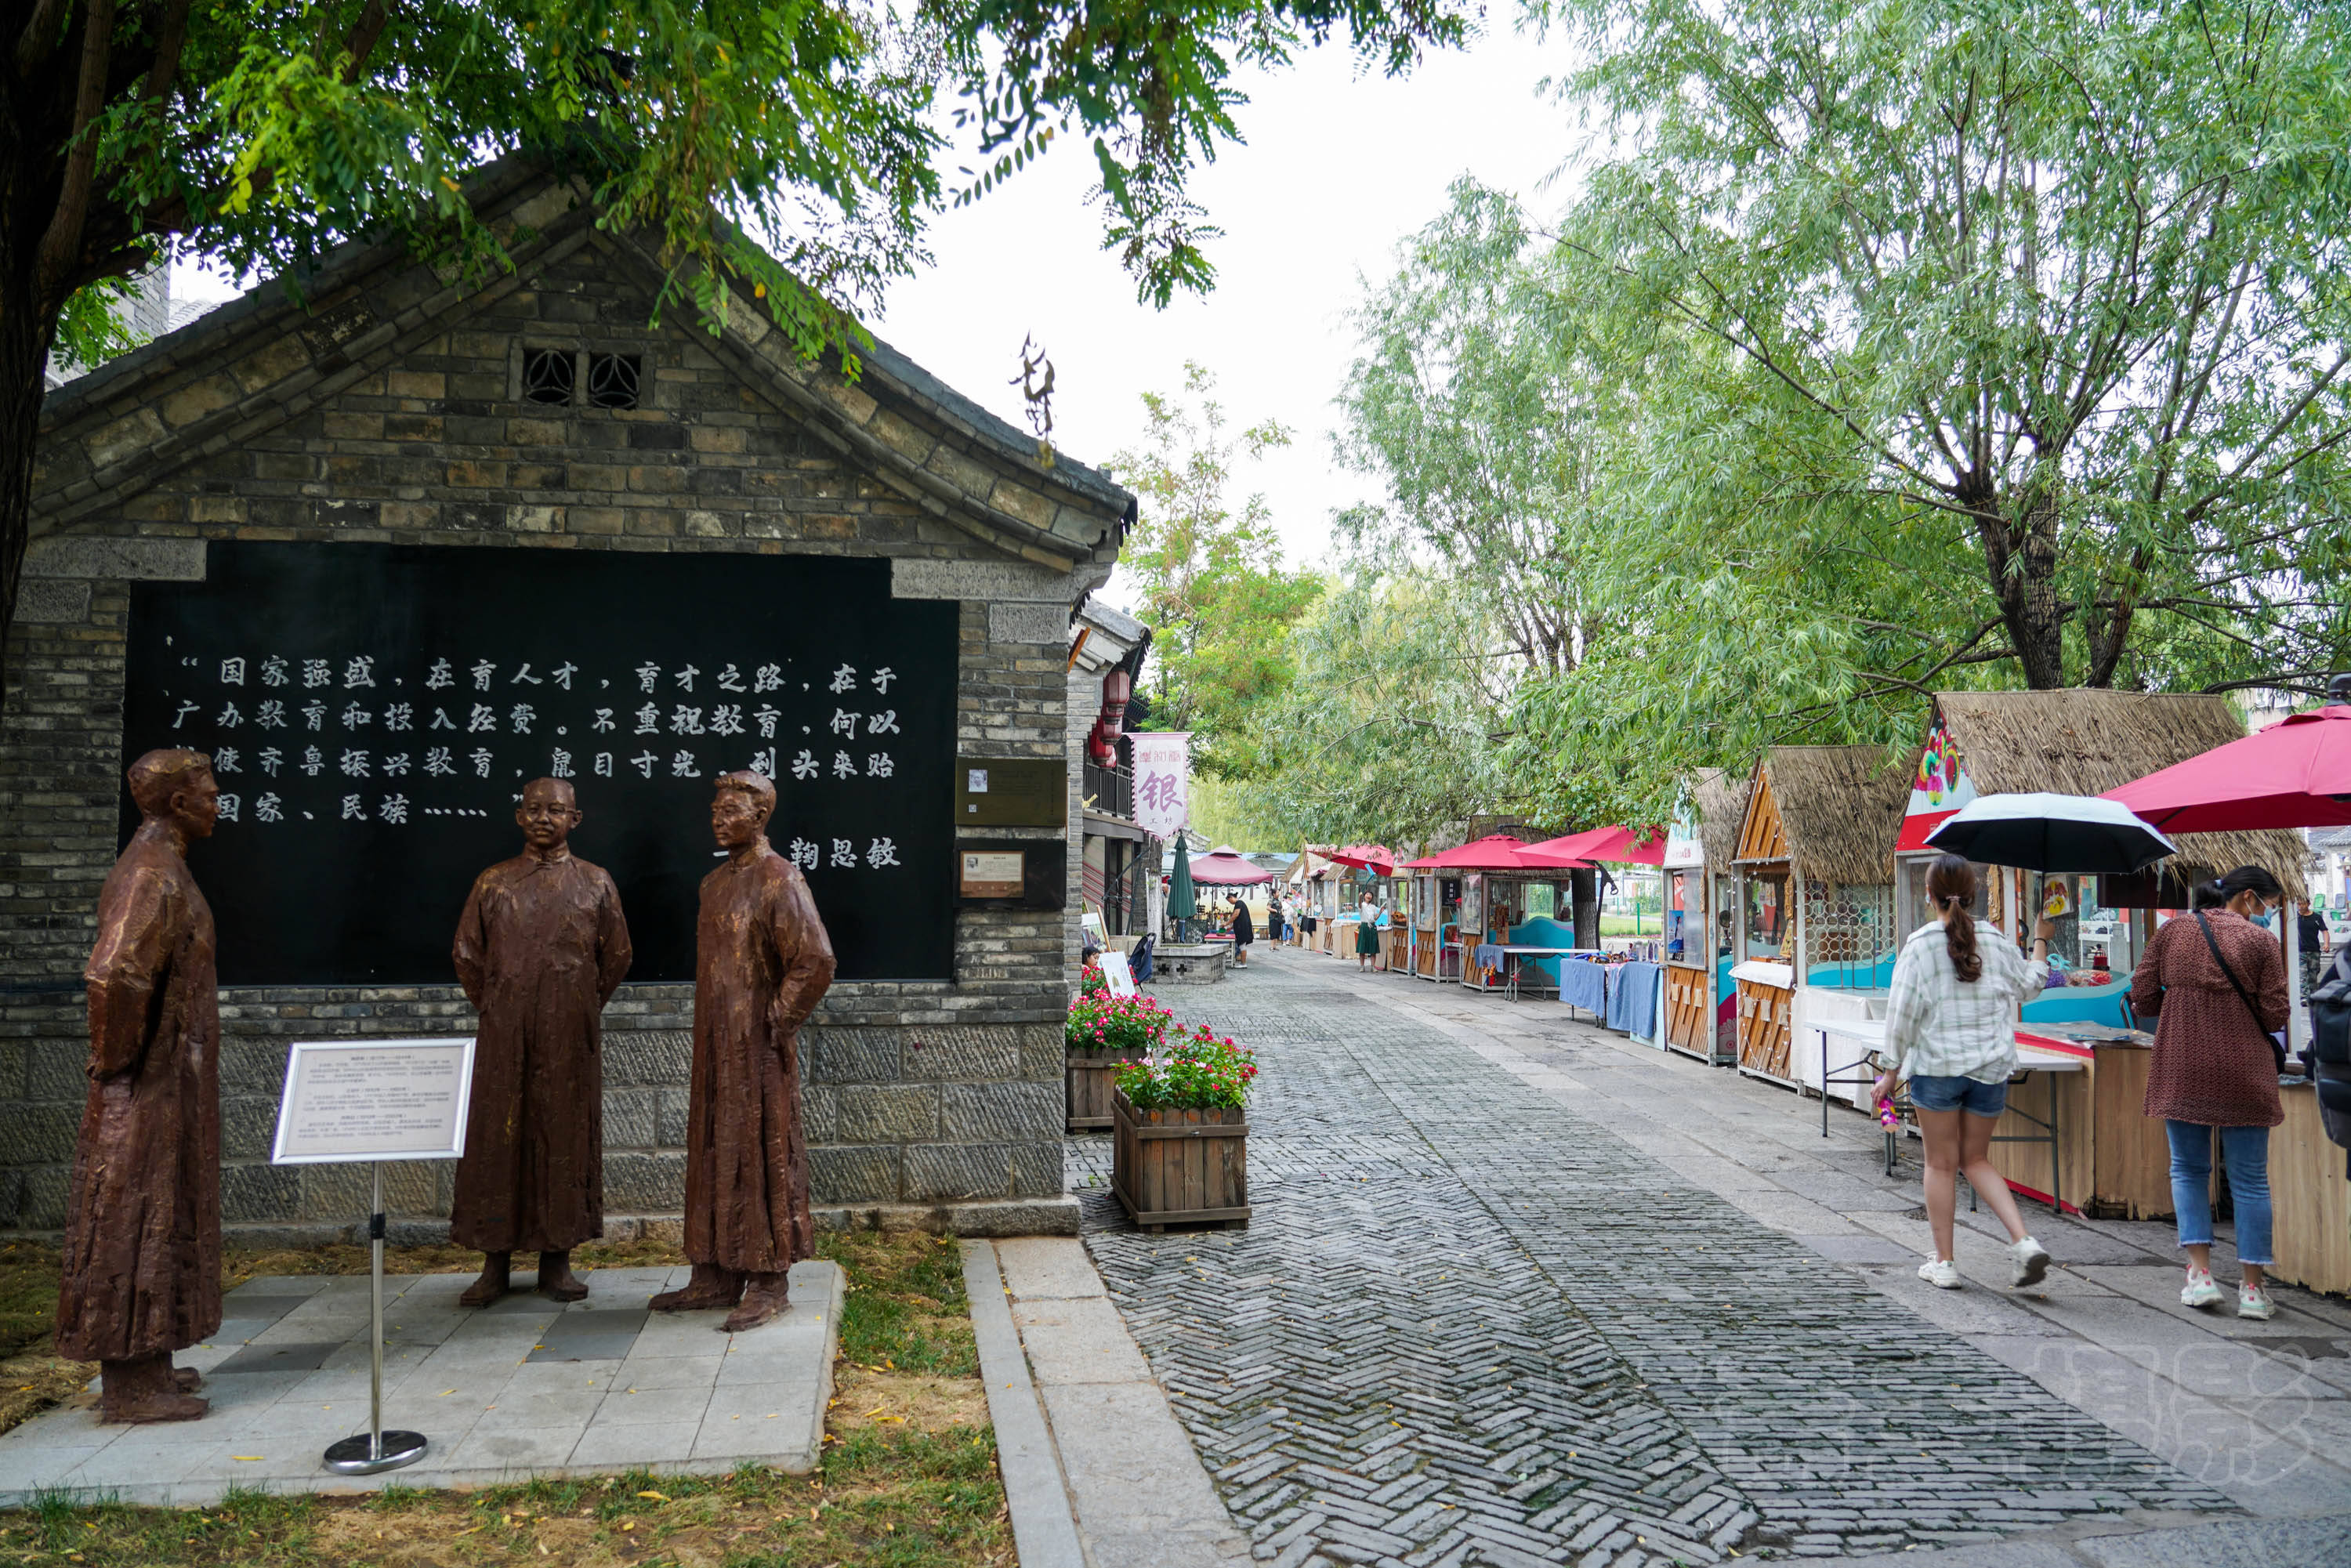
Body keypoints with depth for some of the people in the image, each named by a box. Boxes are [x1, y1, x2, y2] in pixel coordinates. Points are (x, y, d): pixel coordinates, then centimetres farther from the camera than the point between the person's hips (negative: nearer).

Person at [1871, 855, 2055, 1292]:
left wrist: (1893, 1071, 0)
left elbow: (1904, 1014, -9)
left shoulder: (1920, 944, -10)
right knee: (1976, 1160, 17)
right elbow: (2028, 986, 21)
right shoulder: (1996, 940, 2)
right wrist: (2041, 941, 37)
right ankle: (2023, 1241, 0)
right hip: (1991, 1066, 4)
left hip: (1937, 1064, -4)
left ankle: (1944, 1263, 11)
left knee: (1941, 1164, 7)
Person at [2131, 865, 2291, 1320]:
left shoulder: (2173, 930, 3)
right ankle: (2252, 1288, 11)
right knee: (2250, 1180, 8)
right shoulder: (2261, 942, -5)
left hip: (2181, 1072, 2)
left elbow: (2143, 999, 1)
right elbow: (2274, 1017, -5)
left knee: (2189, 1169, 14)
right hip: (2243, 1075, -2)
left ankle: (2200, 1274, 5)